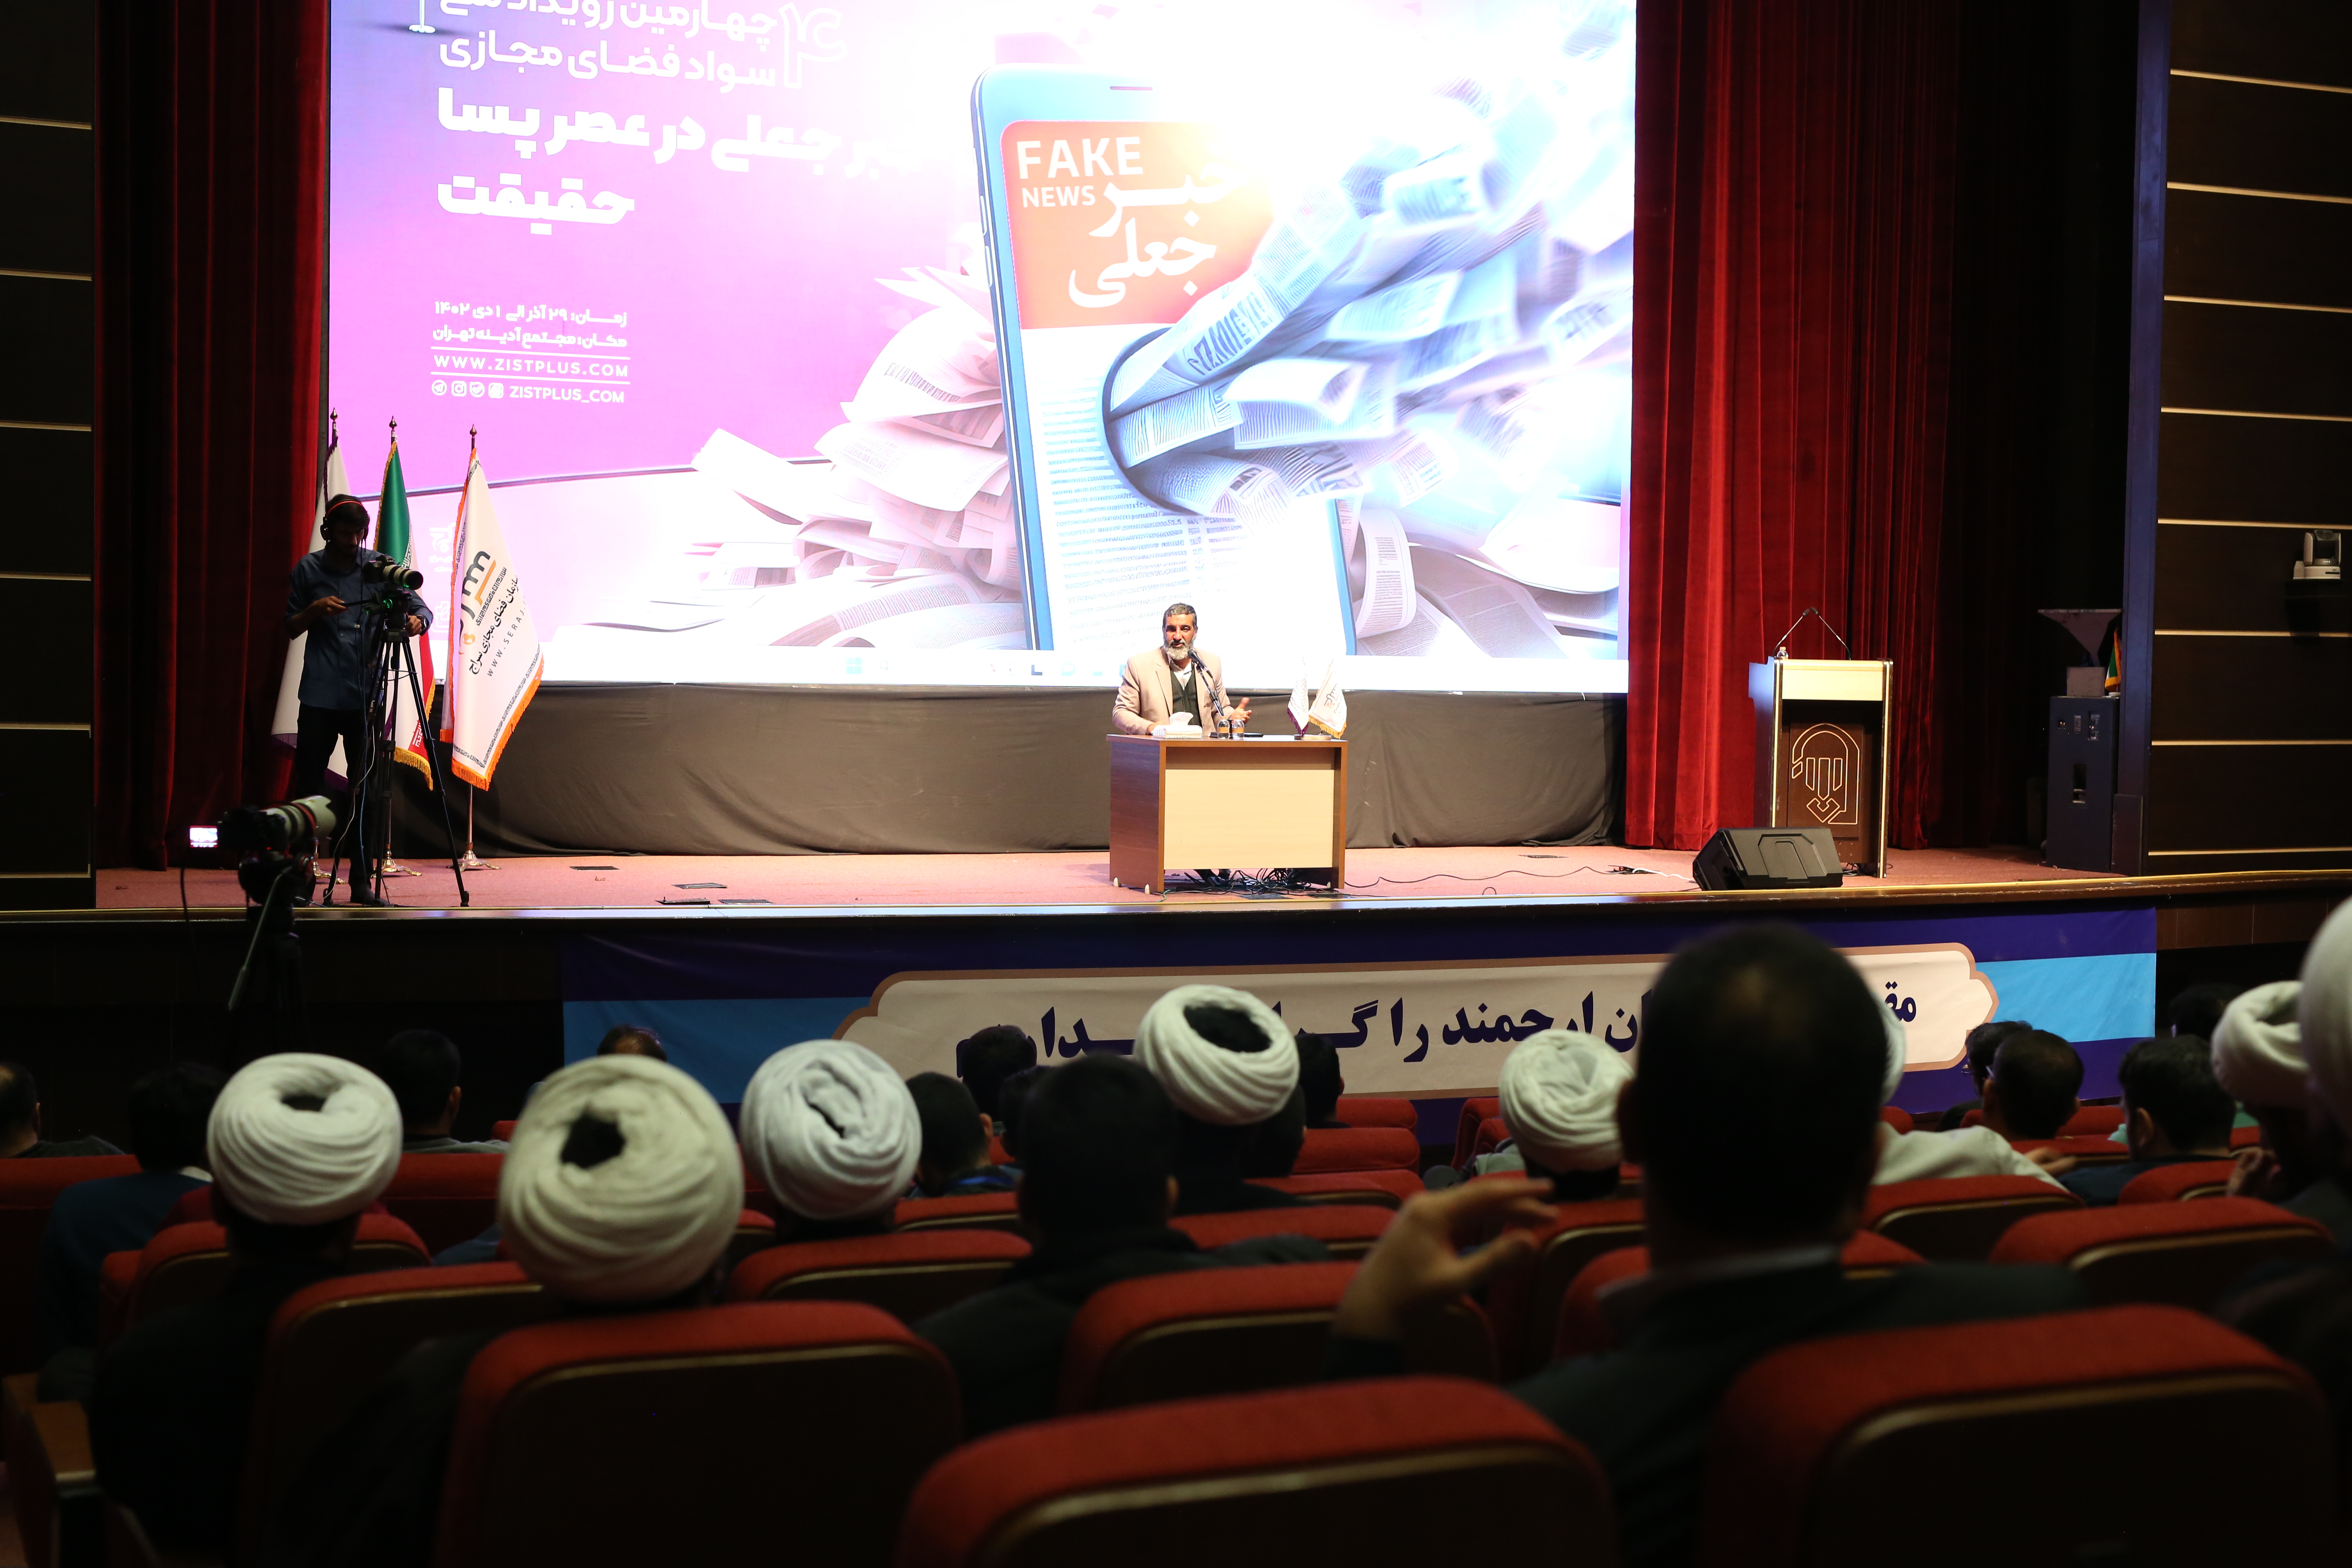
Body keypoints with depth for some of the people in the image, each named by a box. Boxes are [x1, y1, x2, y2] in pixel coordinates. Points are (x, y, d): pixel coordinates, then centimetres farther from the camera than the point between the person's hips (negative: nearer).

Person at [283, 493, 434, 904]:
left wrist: (416, 620, -23)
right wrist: (314, 611, -11)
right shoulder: (307, 570, 5)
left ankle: (363, 881, 5)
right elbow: (289, 629, 10)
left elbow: (421, 607, 0)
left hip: (366, 696, 1)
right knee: (309, 786, 0)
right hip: (320, 696, 0)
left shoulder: (380, 566, 5)